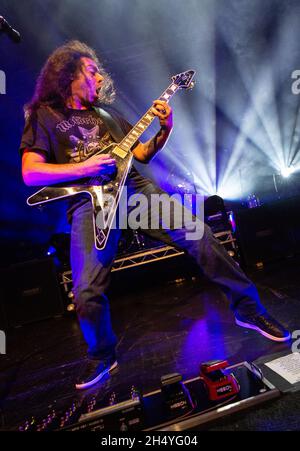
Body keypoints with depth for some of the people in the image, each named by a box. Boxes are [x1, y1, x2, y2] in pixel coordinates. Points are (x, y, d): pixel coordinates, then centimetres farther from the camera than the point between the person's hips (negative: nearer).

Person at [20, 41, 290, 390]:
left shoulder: (106, 111, 24)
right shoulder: (44, 114, 12)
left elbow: (141, 154, 23)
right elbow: (30, 173, -1)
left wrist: (164, 129, 6)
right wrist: (84, 168, -10)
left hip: (134, 187, 4)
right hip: (90, 201, -3)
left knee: (198, 235, -13)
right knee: (87, 290, -19)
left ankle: (247, 308, 5)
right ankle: (102, 356, 12)